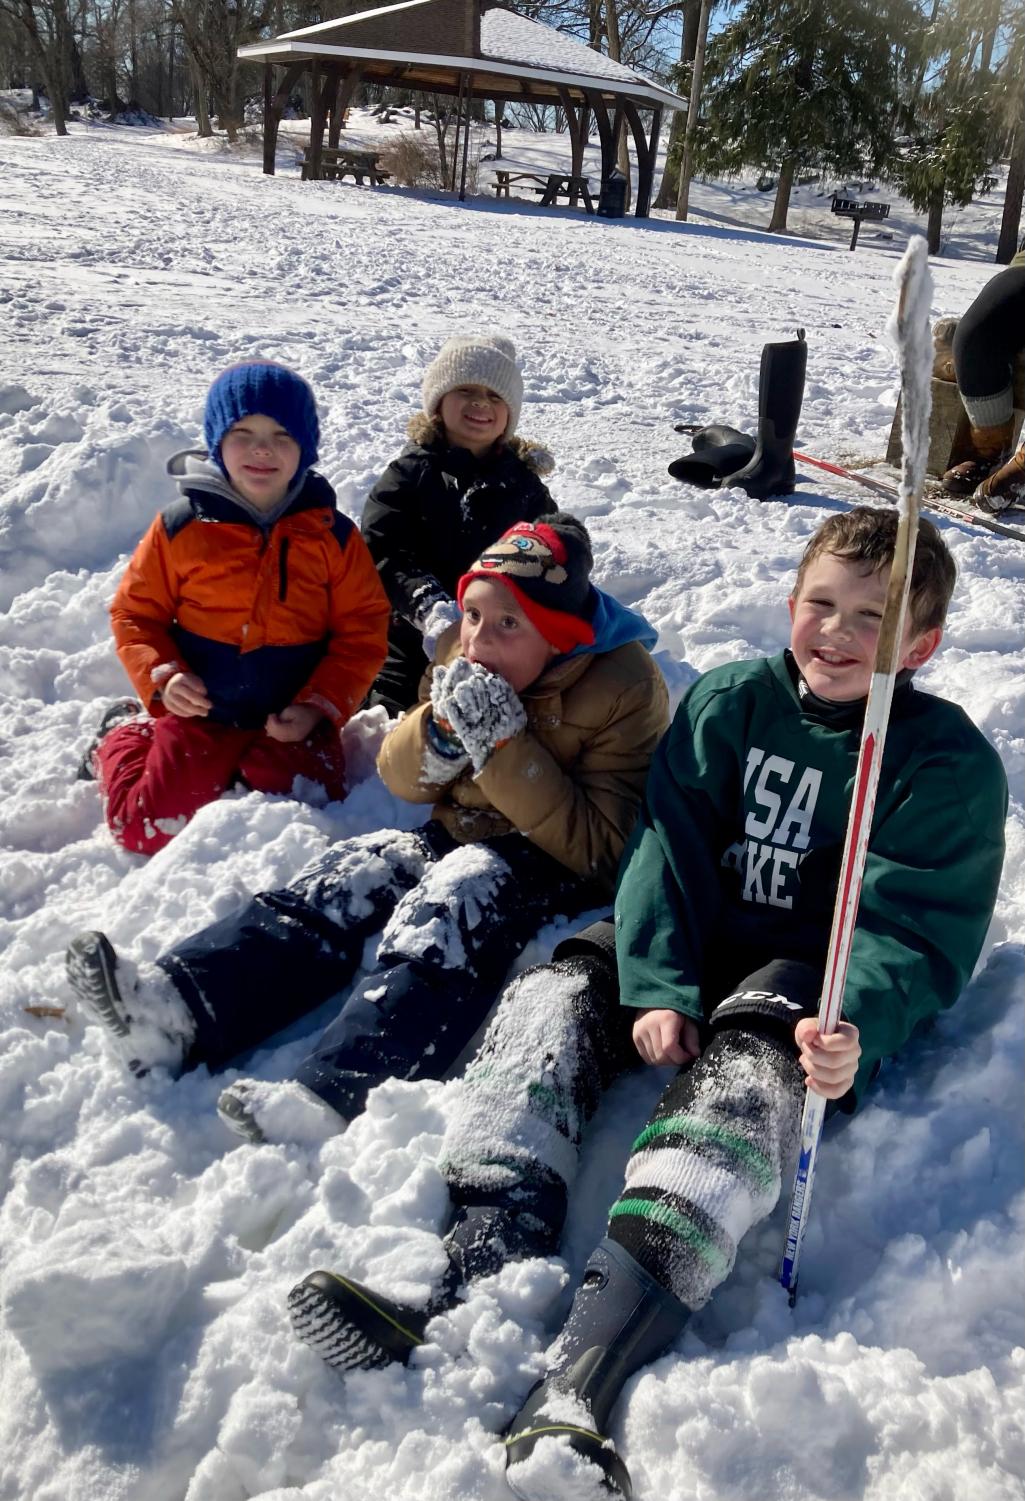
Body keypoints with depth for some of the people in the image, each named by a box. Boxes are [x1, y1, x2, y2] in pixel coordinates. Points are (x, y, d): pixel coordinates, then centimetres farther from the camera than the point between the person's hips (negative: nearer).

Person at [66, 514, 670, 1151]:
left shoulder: (625, 688, -17)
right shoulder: (468, 659, 1)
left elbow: (598, 849, -22)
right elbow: (404, 781, 5)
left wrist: (505, 745, -30)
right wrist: (442, 729, -19)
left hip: (560, 866, -6)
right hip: (462, 836, 7)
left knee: (455, 895, -34)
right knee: (349, 875, -17)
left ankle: (332, 1097, -52)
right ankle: (177, 1010, -34)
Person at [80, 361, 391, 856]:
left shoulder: (332, 533, -1)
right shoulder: (181, 525, -2)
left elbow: (362, 631, -1)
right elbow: (135, 611, 6)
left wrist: (319, 707, -12)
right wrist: (160, 677, -12)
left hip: (292, 718, 1)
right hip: (201, 710, 0)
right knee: (150, 830, -9)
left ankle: (246, 774, 15)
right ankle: (124, 736, 24)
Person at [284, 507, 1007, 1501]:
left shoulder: (951, 763, -5)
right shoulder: (725, 702, 4)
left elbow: (915, 932, -11)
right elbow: (670, 848, -3)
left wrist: (856, 1029, -31)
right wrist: (658, 988, -17)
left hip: (819, 983, -4)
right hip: (697, 945, 5)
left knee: (746, 1078, -34)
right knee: (550, 998, -19)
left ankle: (573, 1393, -48)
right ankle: (479, 1279, -34)